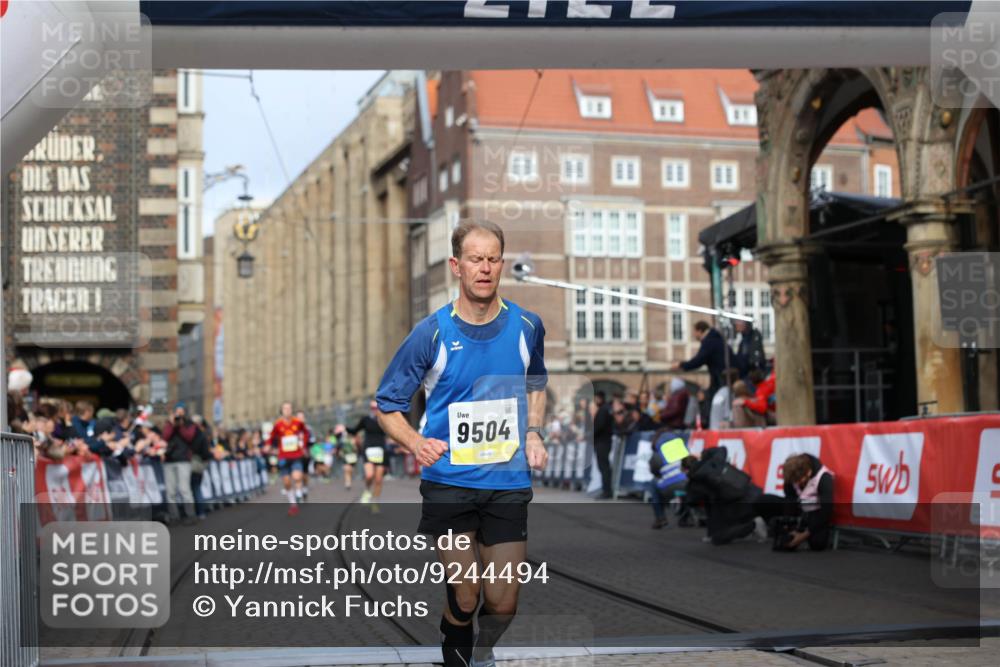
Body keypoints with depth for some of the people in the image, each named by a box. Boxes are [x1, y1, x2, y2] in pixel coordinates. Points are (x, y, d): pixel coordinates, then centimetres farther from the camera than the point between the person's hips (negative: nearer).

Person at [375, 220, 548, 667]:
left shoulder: (526, 326, 2)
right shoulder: (432, 333, -7)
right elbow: (387, 404, 1)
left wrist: (533, 435, 6)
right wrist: (417, 444, -18)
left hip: (508, 483, 2)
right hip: (448, 483, -2)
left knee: (502, 605, 2)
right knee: (464, 601, -4)